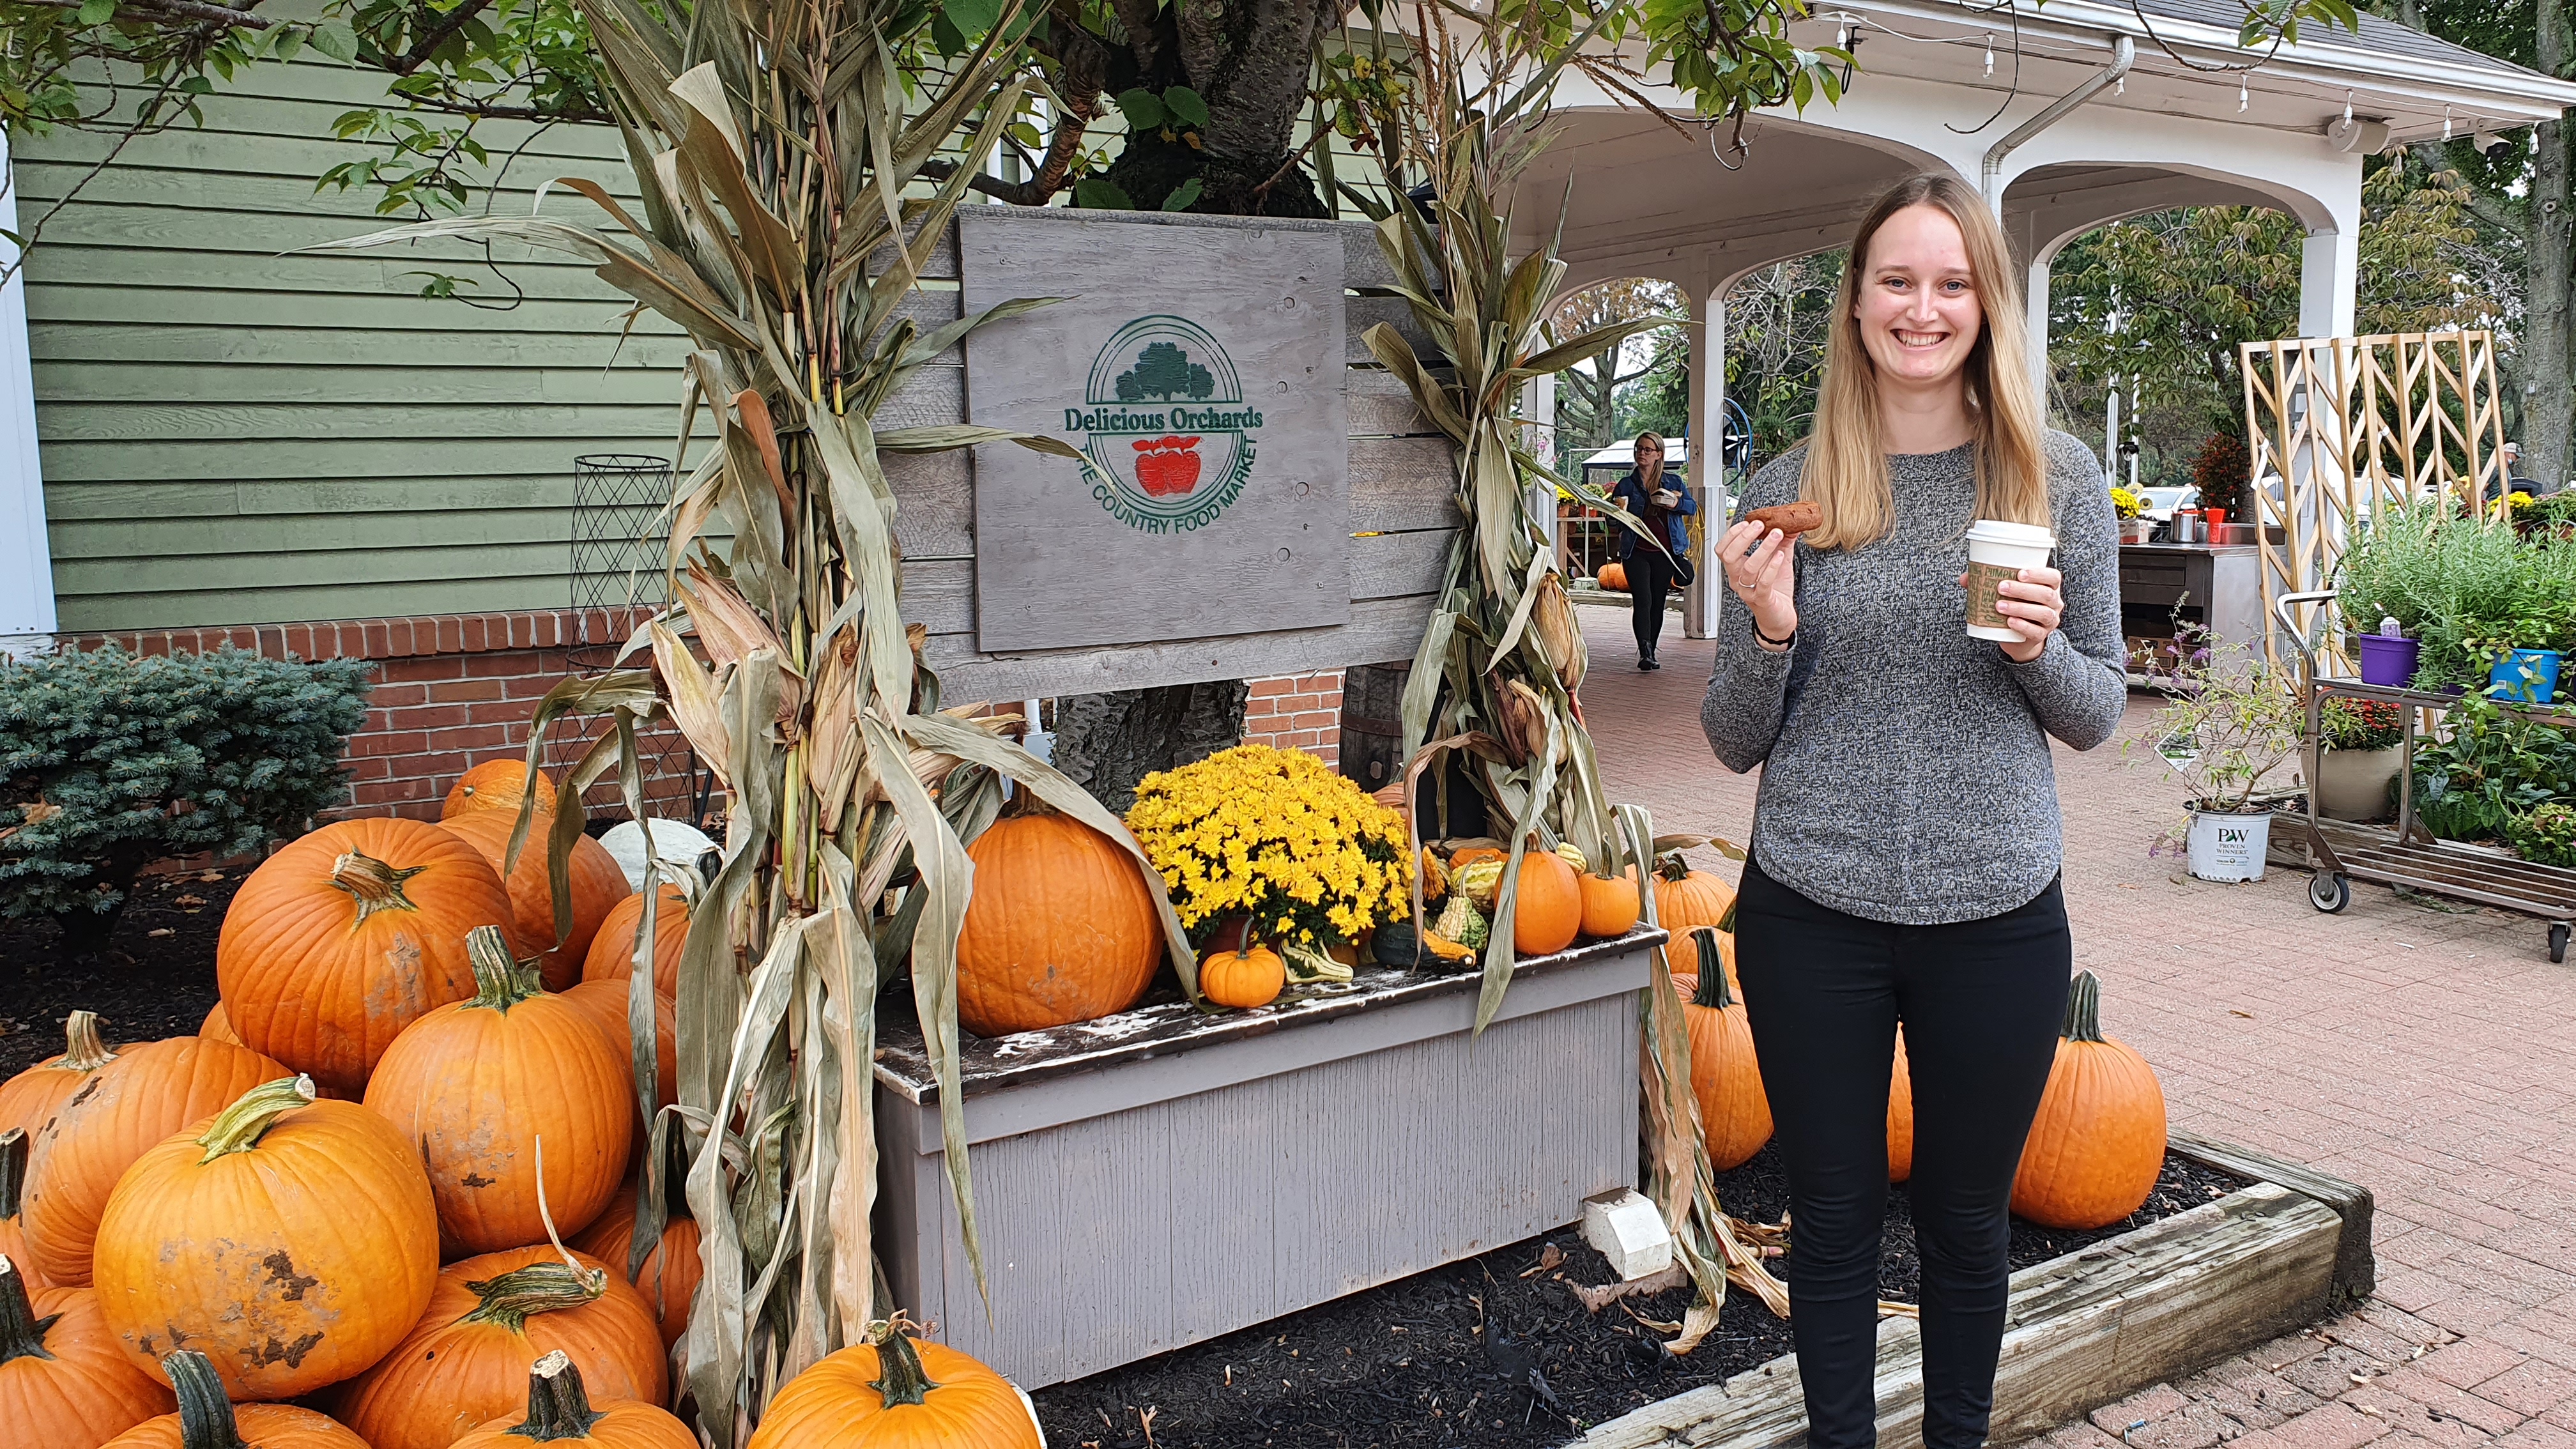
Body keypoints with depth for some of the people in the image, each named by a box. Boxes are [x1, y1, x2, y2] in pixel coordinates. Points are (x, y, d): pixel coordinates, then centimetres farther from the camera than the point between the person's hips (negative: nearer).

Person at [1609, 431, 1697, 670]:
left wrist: (1677, 504, -17)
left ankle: (1650, 654, 15)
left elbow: (1692, 506, 3)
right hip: (1637, 553, -2)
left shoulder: (1673, 483, 11)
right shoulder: (1626, 485, 6)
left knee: (1658, 603, 6)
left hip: (1665, 552, 2)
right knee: (1643, 601, -16)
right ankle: (1645, 653, -23)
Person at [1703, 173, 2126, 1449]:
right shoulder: (1788, 491, -1)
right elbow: (1736, 743, 1)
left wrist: (2040, 648, -15)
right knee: (1834, 1217, 13)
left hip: (1998, 915, 1)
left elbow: (2097, 717, 6)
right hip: (1812, 914, 0)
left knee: (1966, 1222, 17)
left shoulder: (2058, 479, 1)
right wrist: (1769, 630, -18)